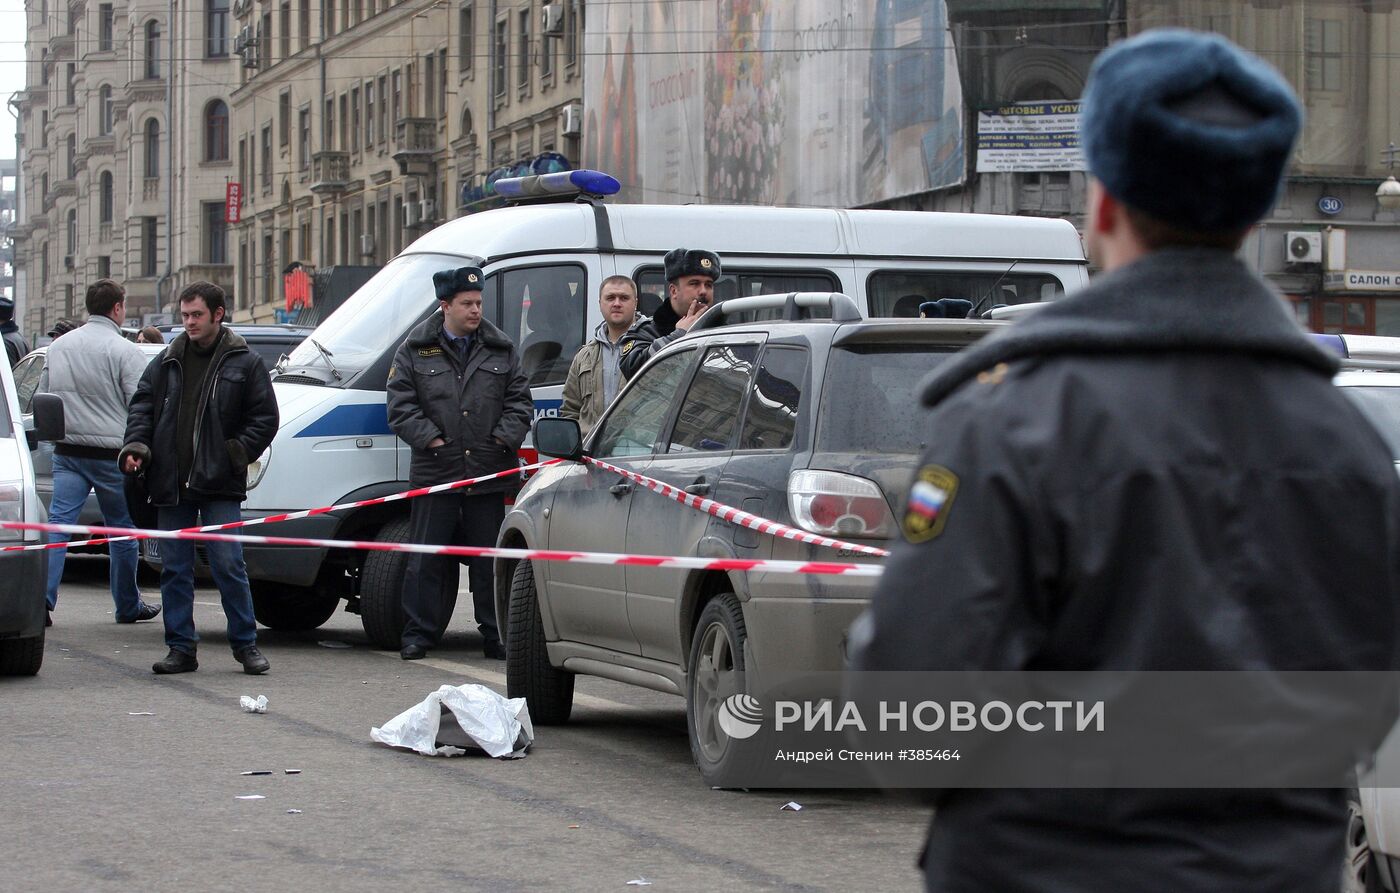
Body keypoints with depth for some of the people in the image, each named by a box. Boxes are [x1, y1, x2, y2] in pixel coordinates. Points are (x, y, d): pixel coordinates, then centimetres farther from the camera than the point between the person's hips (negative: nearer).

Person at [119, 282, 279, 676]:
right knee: (174, 568, 5)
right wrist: (136, 447, -3)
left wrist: (235, 453, -10)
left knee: (228, 564, -6)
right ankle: (181, 648, 11)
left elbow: (265, 419, 1)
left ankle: (246, 644, 4)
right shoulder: (167, 362, 12)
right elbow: (142, 406, 13)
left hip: (219, 485, -4)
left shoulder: (245, 364, 1)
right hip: (171, 484, 4)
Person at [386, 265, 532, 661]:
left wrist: (504, 439, -4)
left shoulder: (502, 350, 10)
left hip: (490, 474, 2)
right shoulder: (415, 351, 4)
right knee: (427, 560, 1)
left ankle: (496, 636, 12)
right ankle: (418, 634, 7)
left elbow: (520, 401, 10)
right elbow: (401, 405, -1)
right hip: (435, 475, -2)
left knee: (490, 561, 6)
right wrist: (431, 439, -10)